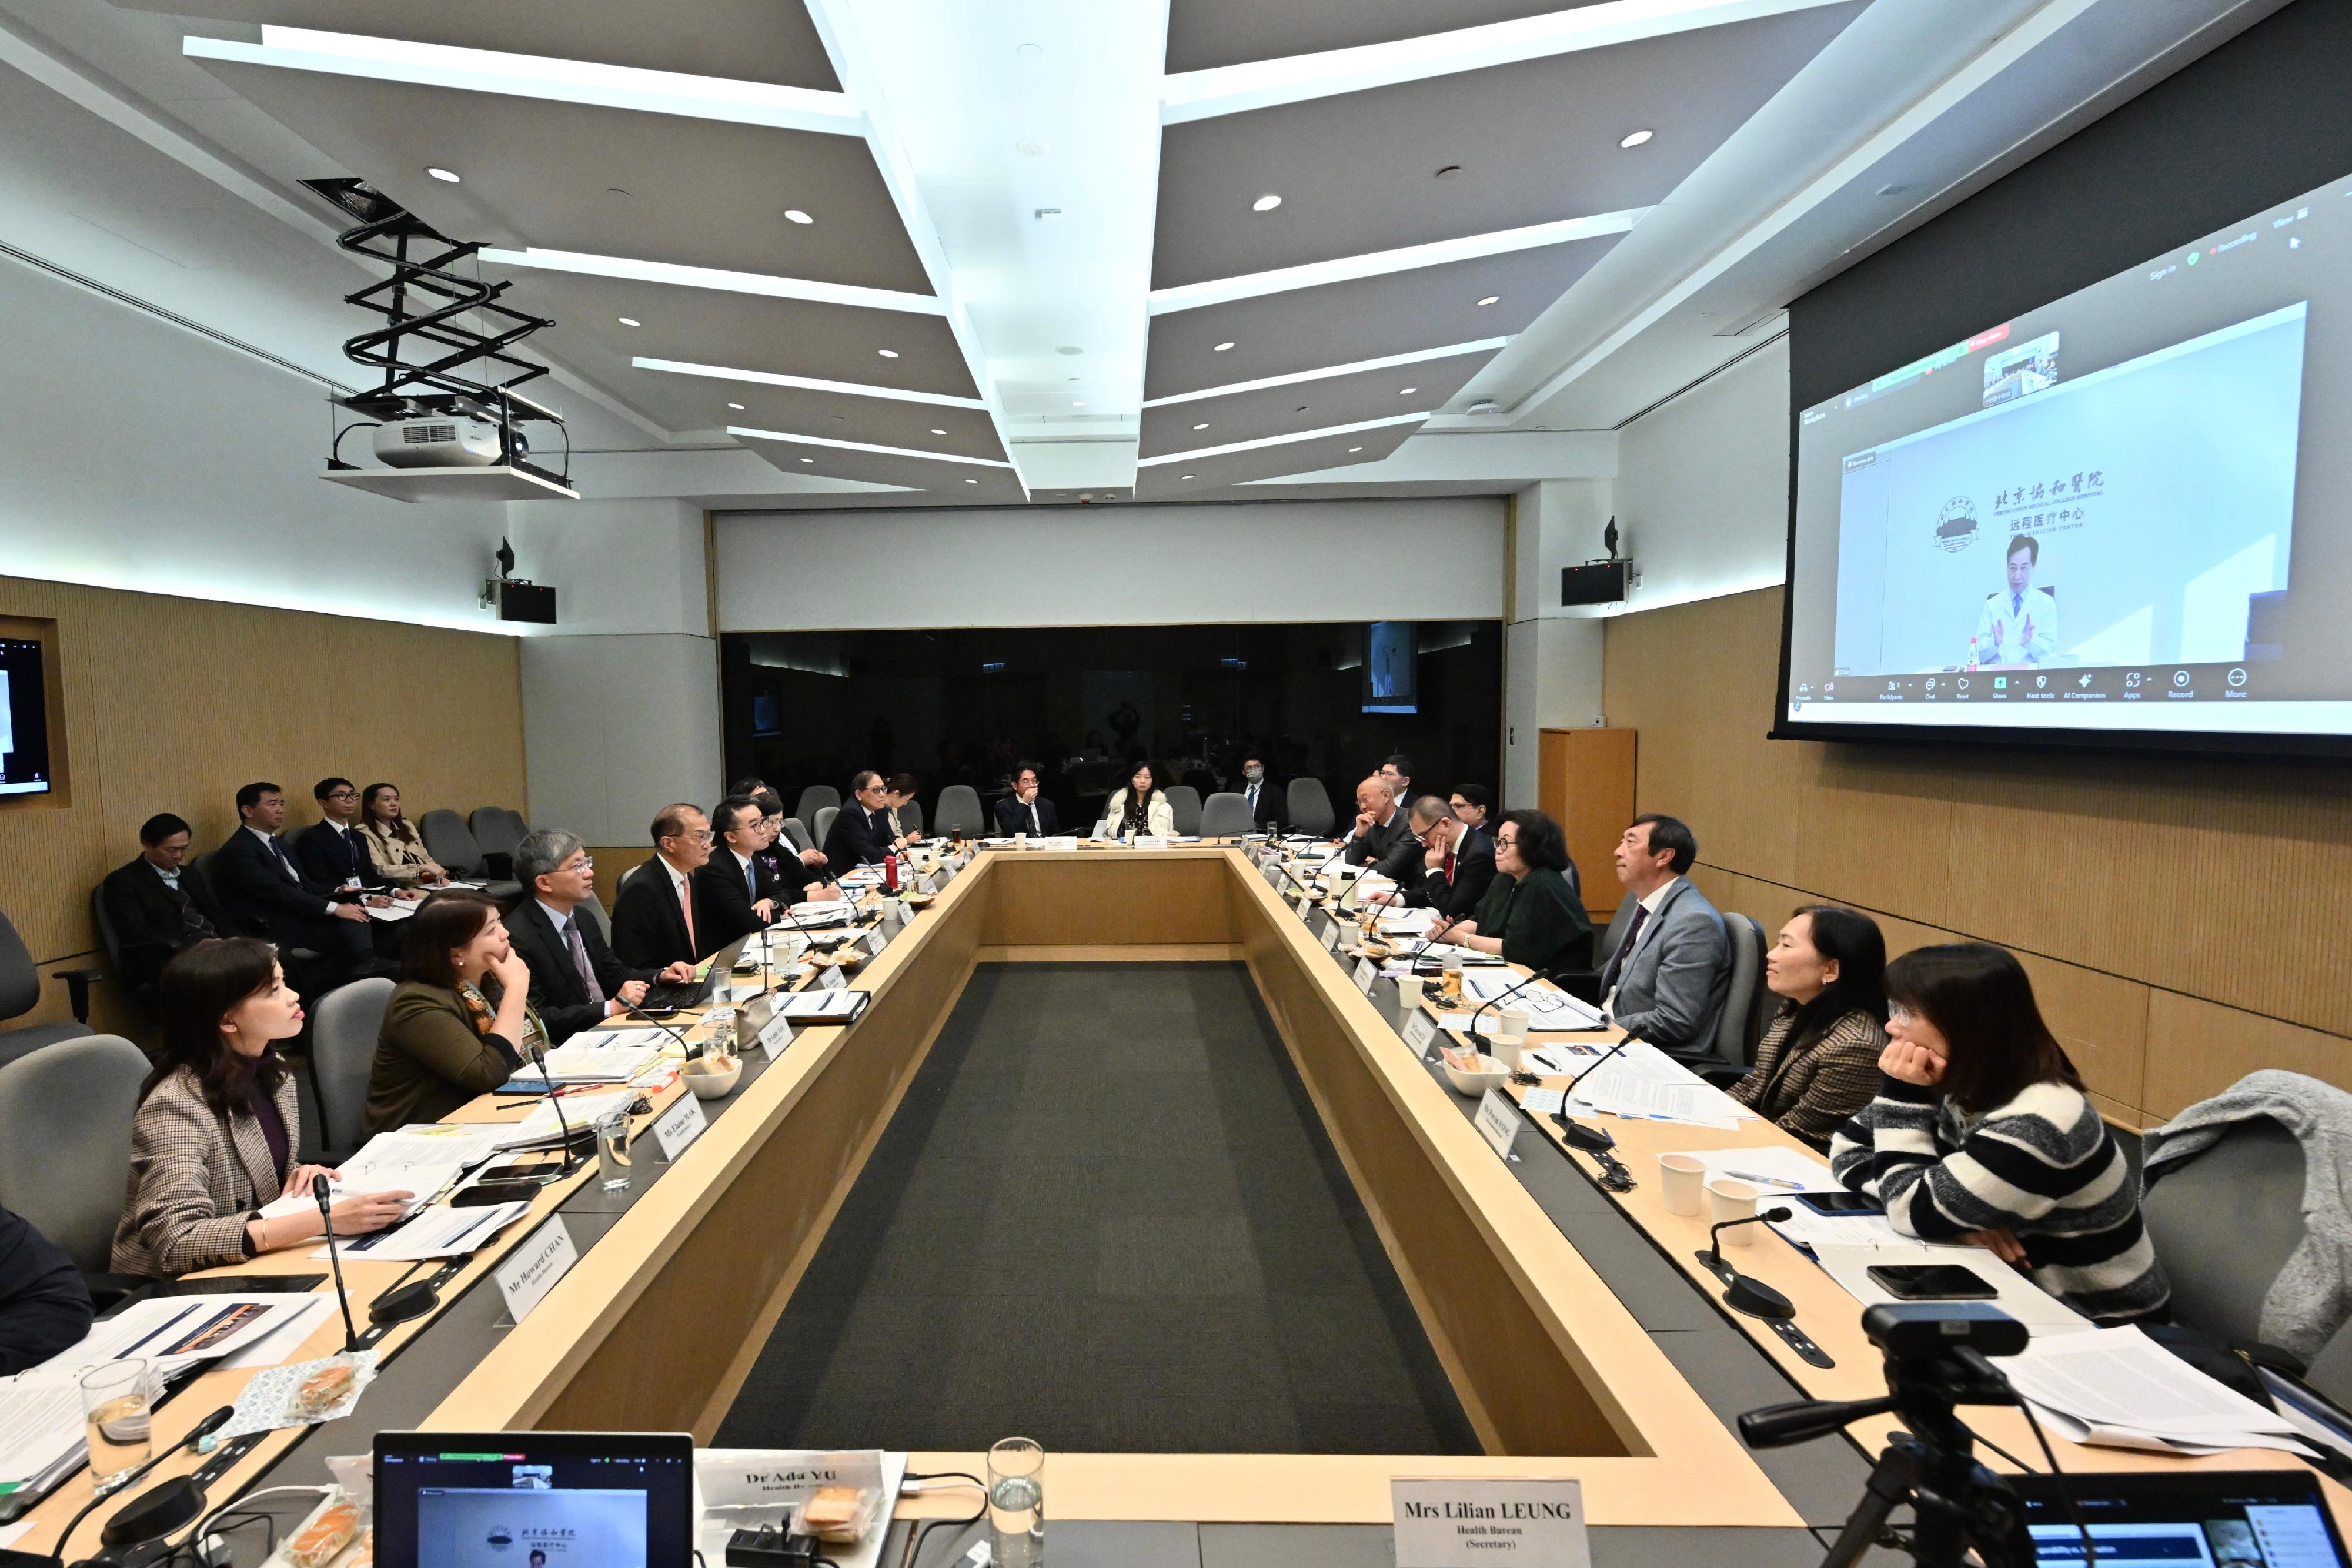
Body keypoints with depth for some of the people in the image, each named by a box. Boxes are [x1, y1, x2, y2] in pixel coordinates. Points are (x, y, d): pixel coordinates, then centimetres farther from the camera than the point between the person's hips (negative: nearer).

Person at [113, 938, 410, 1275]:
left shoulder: (272, 1070, -1)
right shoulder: (176, 1106, -22)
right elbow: (176, 1243, -30)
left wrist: (302, 1174, -7)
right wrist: (324, 1219, -36)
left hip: (254, 1265, 6)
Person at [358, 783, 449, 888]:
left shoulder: (406, 825, 17)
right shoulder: (365, 833, -2)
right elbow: (380, 870, -14)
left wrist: (440, 875, -3)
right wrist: (424, 868, -17)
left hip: (430, 885, 6)